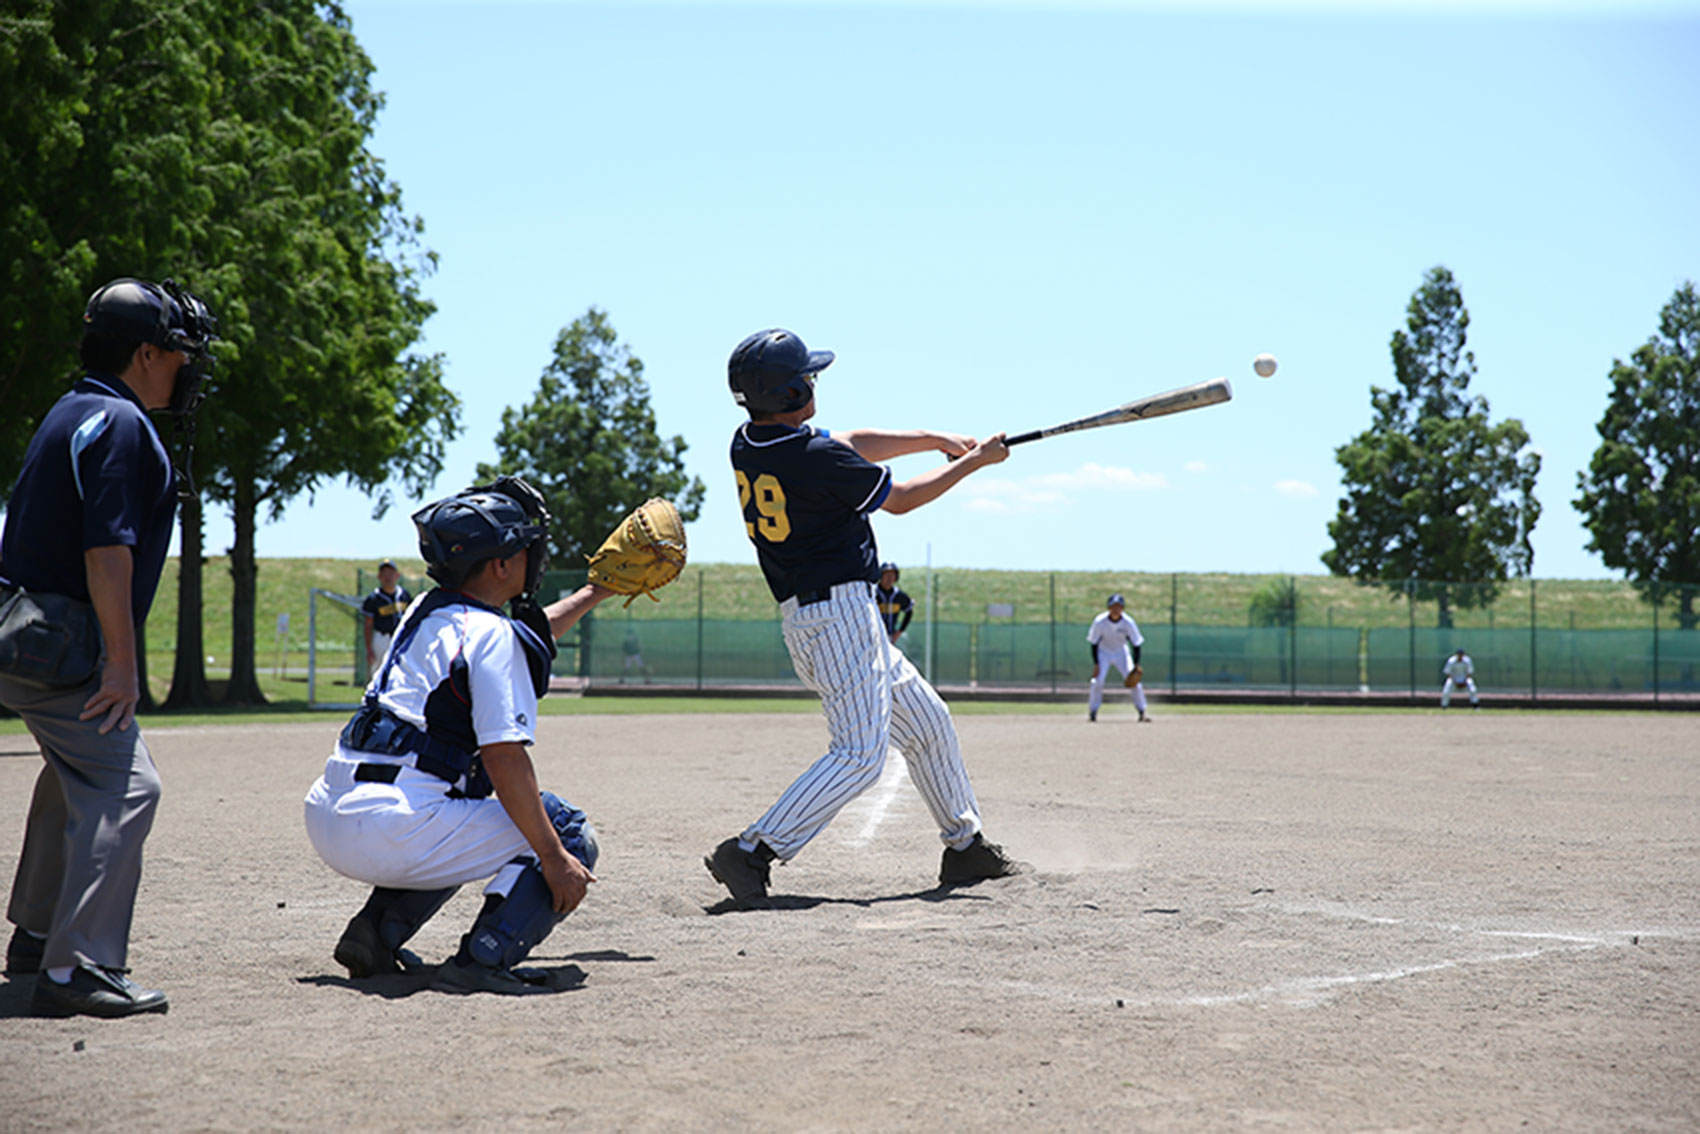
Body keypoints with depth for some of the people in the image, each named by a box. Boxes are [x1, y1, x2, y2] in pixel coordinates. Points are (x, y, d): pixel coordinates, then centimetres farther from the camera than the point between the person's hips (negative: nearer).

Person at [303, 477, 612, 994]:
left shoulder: (428, 612, 18)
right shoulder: (491, 634, -8)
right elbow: (504, 757, -17)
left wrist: (594, 593, 47)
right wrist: (554, 859, -16)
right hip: (389, 831, -9)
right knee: (571, 837, 0)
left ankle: (377, 930, 18)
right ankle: (483, 960, -18)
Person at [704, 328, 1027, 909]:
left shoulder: (747, 445, 6)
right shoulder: (819, 459, -19)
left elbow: (850, 445, 17)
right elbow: (900, 499, -4)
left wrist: (936, 439, 17)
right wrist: (973, 462, 10)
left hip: (805, 618, 10)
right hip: (840, 612, -10)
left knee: (927, 722, 19)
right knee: (860, 756, -13)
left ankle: (966, 848, 28)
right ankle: (750, 854, -19)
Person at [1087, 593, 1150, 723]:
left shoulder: (1128, 622, -21)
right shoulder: (1099, 621, -22)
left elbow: (1136, 644, -12)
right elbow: (1094, 643, -12)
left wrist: (1136, 665, -16)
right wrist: (1096, 664, -17)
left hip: (1121, 653, 1)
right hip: (1103, 653, -1)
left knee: (1134, 681, -11)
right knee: (1097, 681, -17)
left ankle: (1142, 712, 2)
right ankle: (1092, 712, 0)